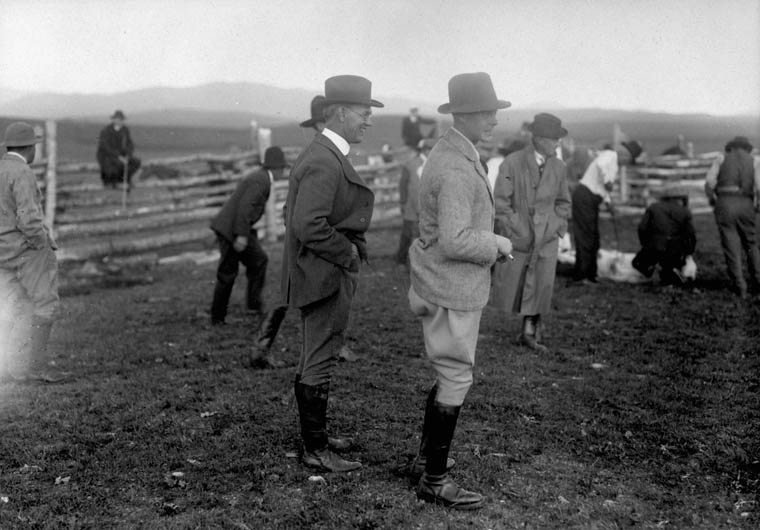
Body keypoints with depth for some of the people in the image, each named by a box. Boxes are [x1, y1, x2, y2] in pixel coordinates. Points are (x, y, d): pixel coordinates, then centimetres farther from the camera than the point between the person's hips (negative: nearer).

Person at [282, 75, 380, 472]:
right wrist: (348, 252, -17)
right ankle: (315, 450, 9)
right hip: (326, 278, -11)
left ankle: (314, 435, 33)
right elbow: (308, 226, -30)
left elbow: (295, 217, 19)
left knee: (313, 361, 19)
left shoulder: (323, 155, 12)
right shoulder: (324, 162, -21)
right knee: (319, 365, -1)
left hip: (321, 276, 11)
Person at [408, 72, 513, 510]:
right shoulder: (456, 169, -24)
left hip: (450, 282, 11)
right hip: (451, 289, -11)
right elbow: (455, 241, -29)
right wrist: (497, 244, -14)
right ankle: (434, 480, 7)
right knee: (455, 381, -3)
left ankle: (429, 455, 34)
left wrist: (491, 243, 11)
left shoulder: (454, 154, 10)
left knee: (452, 374, 21)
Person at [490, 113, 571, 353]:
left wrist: (556, 227, 2)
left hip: (547, 237, 2)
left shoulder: (559, 168, 2)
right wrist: (519, 231, -11)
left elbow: (563, 202, 15)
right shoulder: (512, 163, -9)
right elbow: (500, 202, -9)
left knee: (541, 285, -5)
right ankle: (534, 323, 29)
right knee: (511, 287, 5)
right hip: (516, 237, -2)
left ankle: (529, 331, 11)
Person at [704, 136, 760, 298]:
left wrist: (711, 199, 12)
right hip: (746, 205, 1)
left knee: (731, 247, 1)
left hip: (724, 203, -1)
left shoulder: (721, 160, 13)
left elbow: (709, 181, -3)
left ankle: (740, 287, -1)